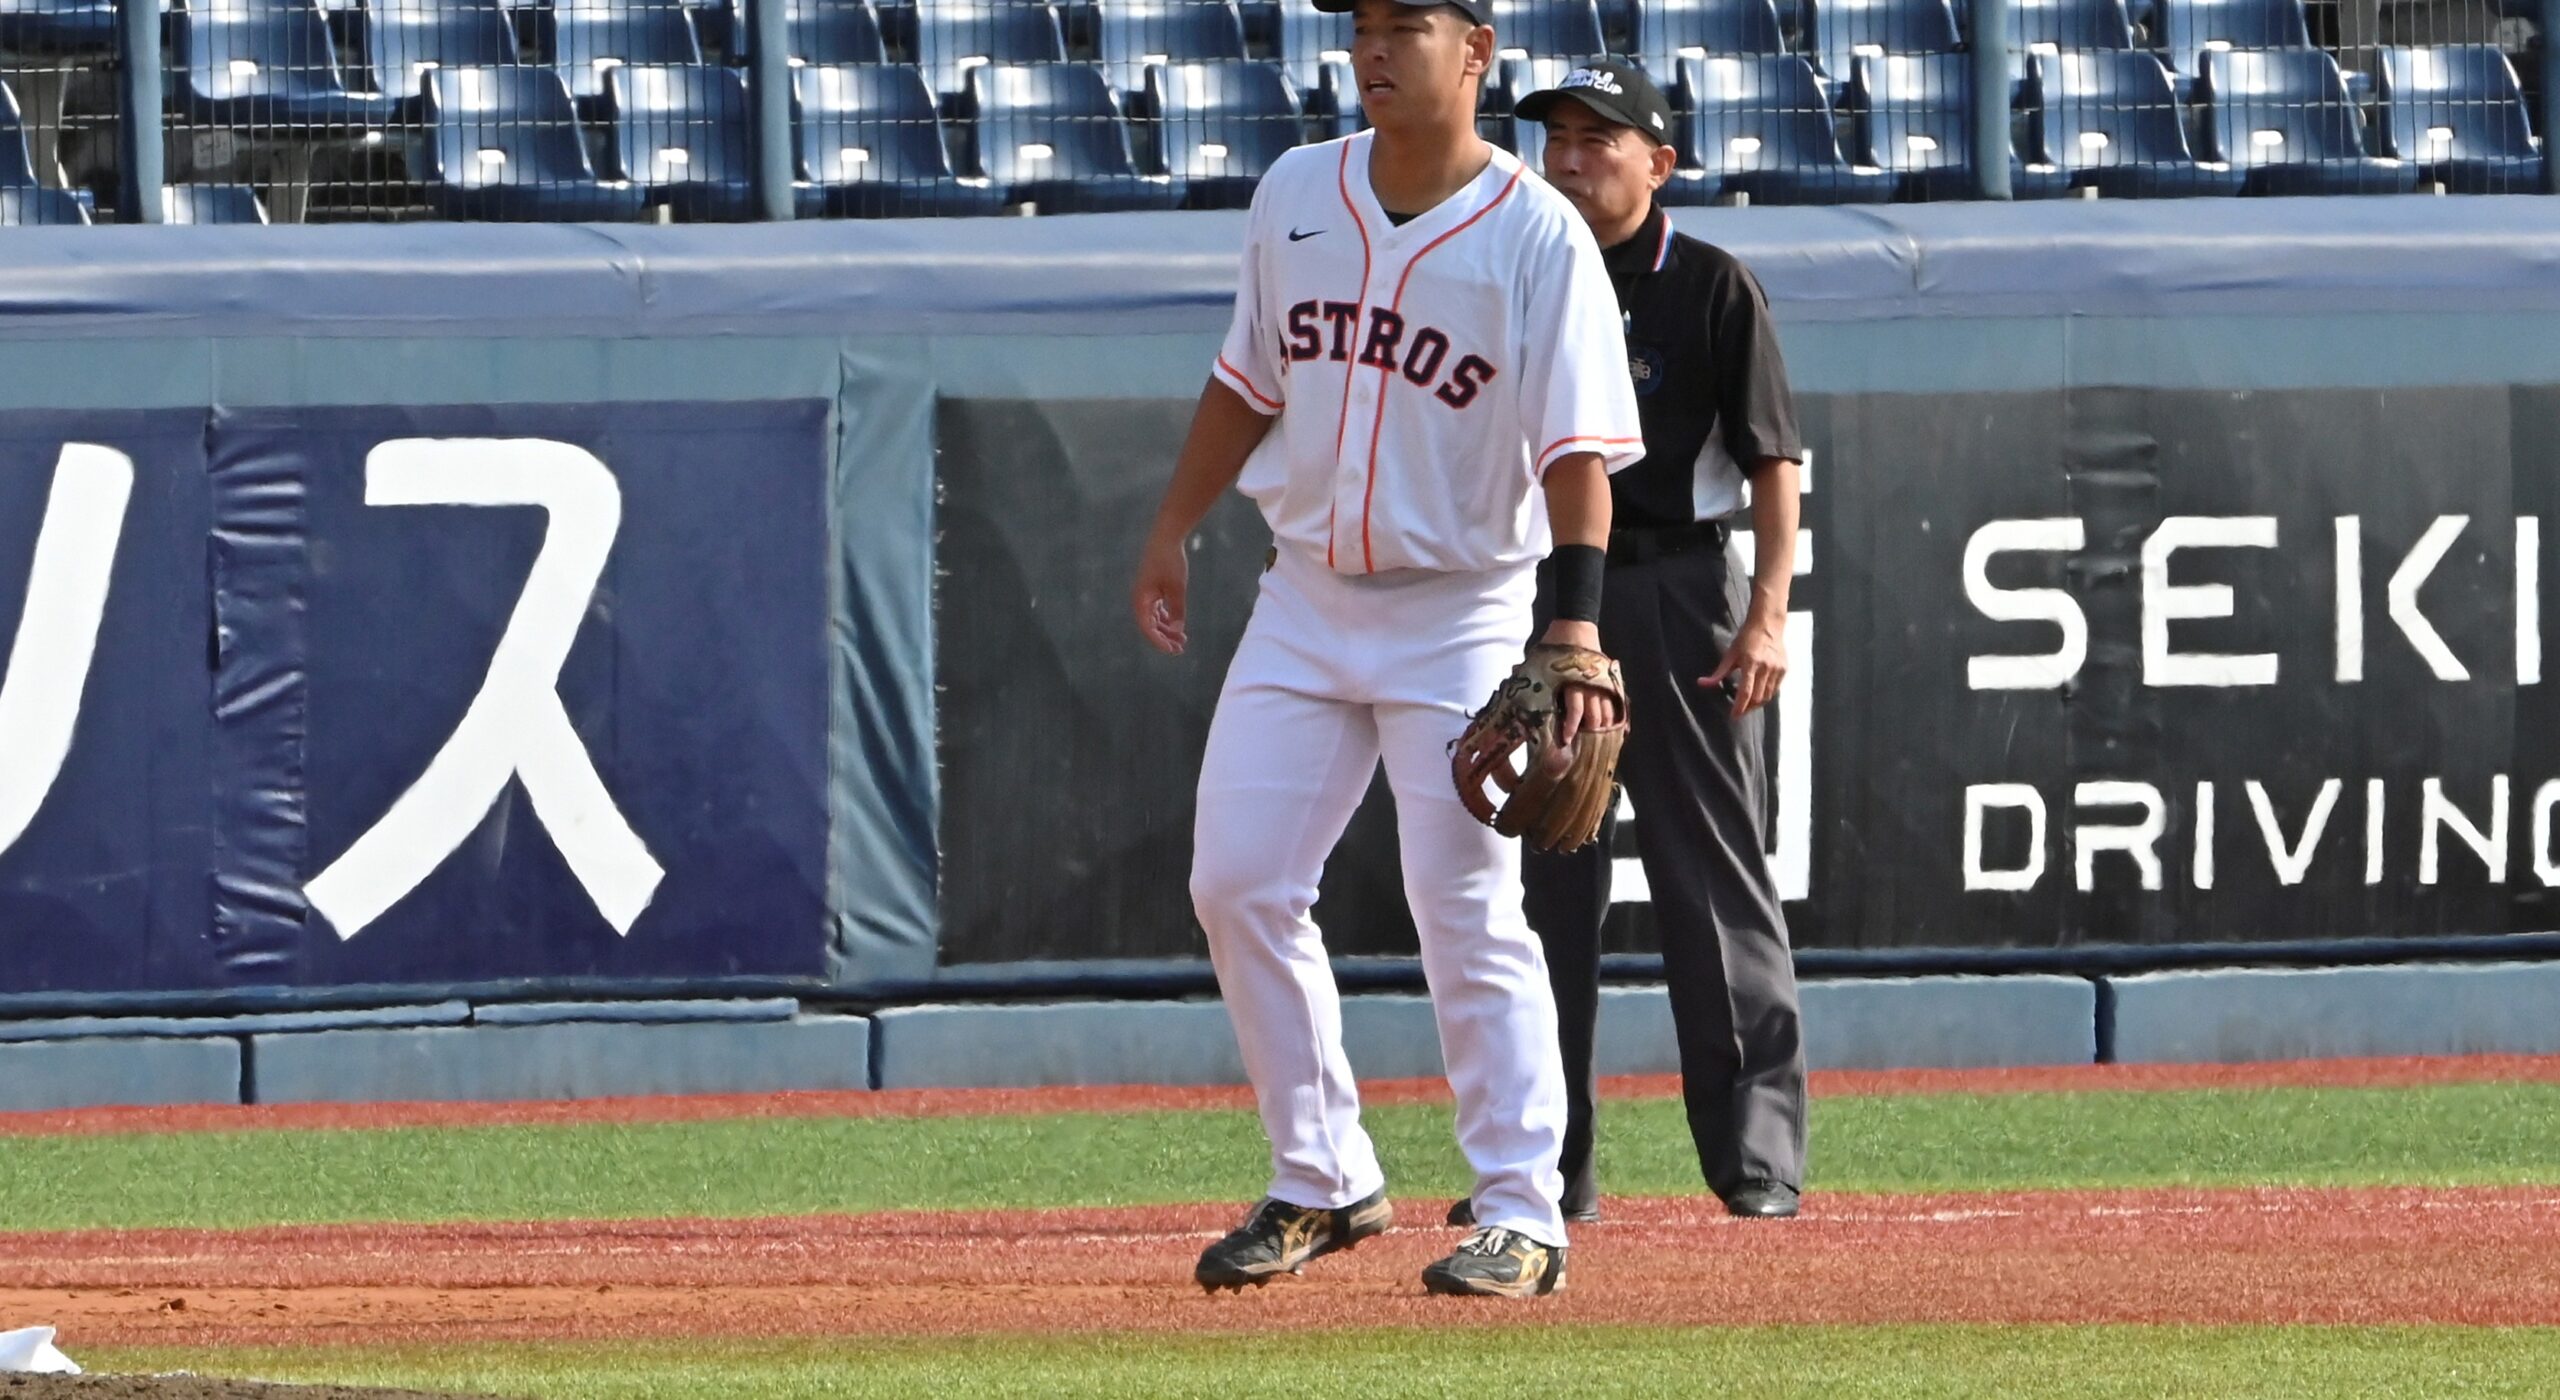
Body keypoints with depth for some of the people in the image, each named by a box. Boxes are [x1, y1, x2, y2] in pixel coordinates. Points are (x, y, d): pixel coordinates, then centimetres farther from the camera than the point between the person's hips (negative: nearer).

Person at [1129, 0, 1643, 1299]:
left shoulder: (1537, 236, -12)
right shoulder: (1296, 194, 5)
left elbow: (1578, 448, -18)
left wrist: (1576, 624, -29)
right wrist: (1172, 533, 16)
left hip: (1461, 614, -6)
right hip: (1305, 600, 6)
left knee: (1469, 918, -8)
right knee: (1237, 885, 2)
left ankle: (1523, 1217, 0)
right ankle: (1322, 1183, 14)